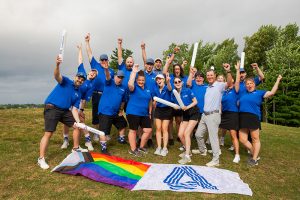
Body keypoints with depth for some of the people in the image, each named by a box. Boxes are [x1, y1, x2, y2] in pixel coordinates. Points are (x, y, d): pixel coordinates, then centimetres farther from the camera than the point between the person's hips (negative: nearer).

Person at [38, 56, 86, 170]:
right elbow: (57, 76, -24)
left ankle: (76, 148, 23)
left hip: (65, 111, 7)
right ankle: (41, 159, -2)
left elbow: (74, 109, 4)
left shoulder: (78, 94, 10)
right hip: (52, 109, -6)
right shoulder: (65, 81, -1)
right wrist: (57, 65, -44)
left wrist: (78, 121, -10)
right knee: (49, 133, -12)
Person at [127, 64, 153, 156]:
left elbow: (150, 101, 17)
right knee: (133, 130, 3)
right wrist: (134, 72, -30)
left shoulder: (147, 89, 9)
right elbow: (130, 84, -33)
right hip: (133, 113, -6)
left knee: (148, 130, 6)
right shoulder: (134, 87, -8)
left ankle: (141, 147, 25)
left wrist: (150, 112, 15)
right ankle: (133, 149, 17)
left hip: (144, 114, 6)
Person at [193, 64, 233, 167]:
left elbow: (229, 82, -27)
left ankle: (215, 160, 3)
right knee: (198, 134, 16)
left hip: (214, 115, -8)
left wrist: (228, 71, -41)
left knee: (213, 137, -6)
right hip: (205, 114, 8)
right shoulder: (207, 87, 15)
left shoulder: (219, 85, -8)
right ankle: (202, 150, 40)